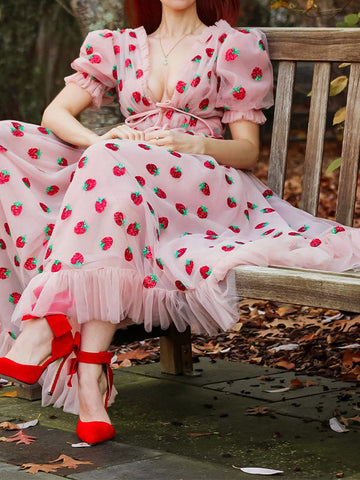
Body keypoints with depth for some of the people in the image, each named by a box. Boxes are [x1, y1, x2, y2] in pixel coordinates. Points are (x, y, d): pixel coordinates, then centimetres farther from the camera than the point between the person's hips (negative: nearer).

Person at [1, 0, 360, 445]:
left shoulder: (235, 46, 12)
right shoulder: (117, 46, 22)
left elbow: (248, 151, 8)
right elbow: (55, 114, 13)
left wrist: (194, 145, -14)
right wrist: (101, 140, -10)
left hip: (202, 184, -4)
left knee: (116, 166, -37)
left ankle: (51, 318, -45)